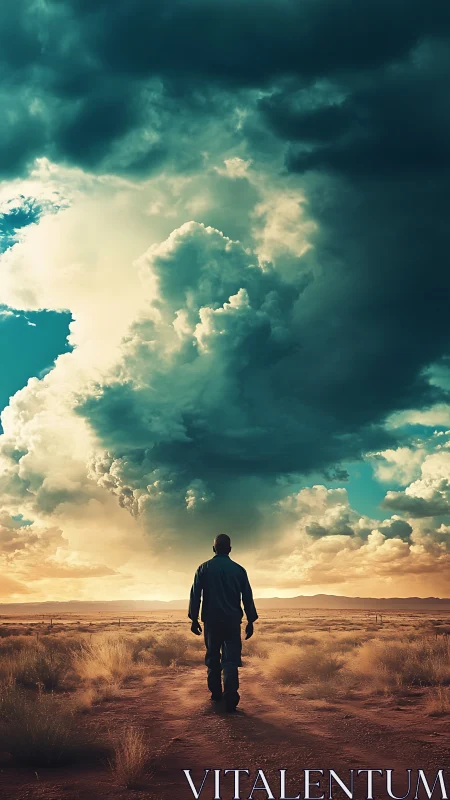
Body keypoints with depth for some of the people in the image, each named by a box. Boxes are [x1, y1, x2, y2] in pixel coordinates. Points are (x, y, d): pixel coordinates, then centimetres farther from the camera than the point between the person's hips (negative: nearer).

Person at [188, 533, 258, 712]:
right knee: (231, 659, -3)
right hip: (233, 620, 0)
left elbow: (195, 595, -2)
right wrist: (250, 621, 10)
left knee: (213, 657, 15)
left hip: (211, 620, 0)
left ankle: (216, 694, 17)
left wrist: (194, 619, 3)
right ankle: (230, 696, -19)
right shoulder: (239, 570, 4)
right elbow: (247, 597, 4)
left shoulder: (204, 568, 2)